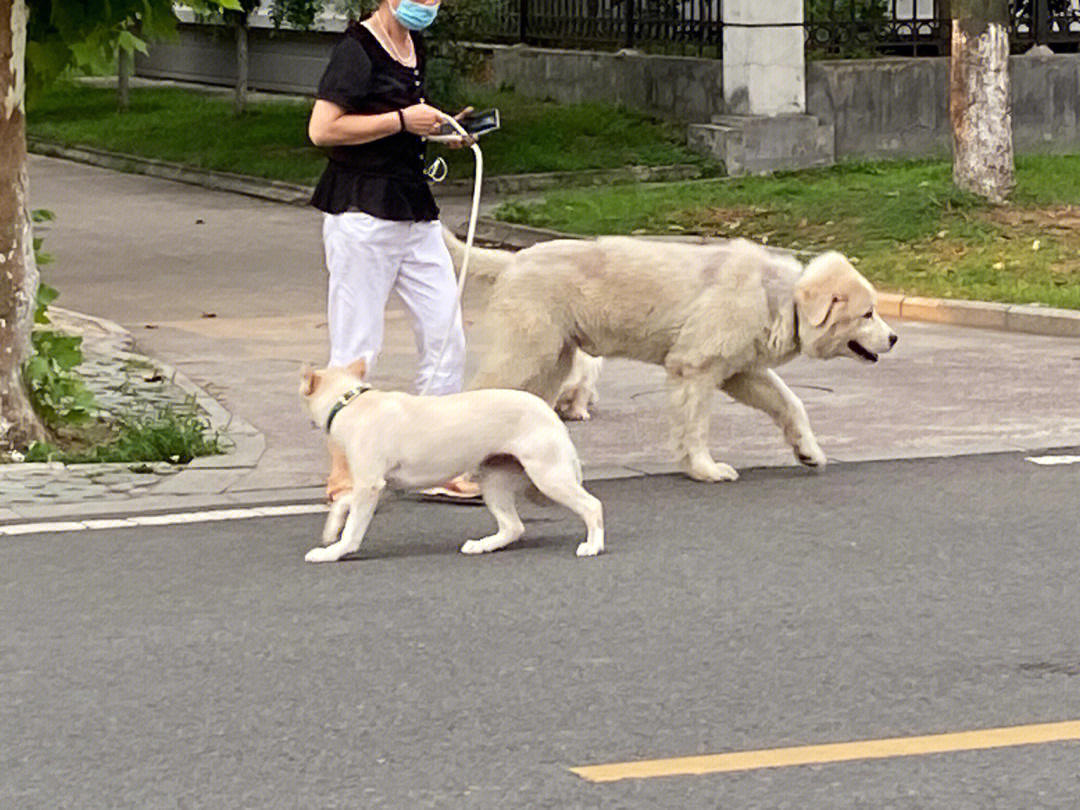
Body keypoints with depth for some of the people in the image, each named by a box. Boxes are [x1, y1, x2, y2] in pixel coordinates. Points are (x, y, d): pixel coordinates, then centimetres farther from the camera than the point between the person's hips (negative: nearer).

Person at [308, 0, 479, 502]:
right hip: (362, 212, -9)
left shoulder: (414, 46, 14)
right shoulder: (358, 48, -13)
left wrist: (441, 129, 9)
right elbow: (322, 129, -21)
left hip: (414, 209, 9)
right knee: (356, 346, -2)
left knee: (446, 335, 6)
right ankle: (340, 475, 6)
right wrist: (402, 121, -18)